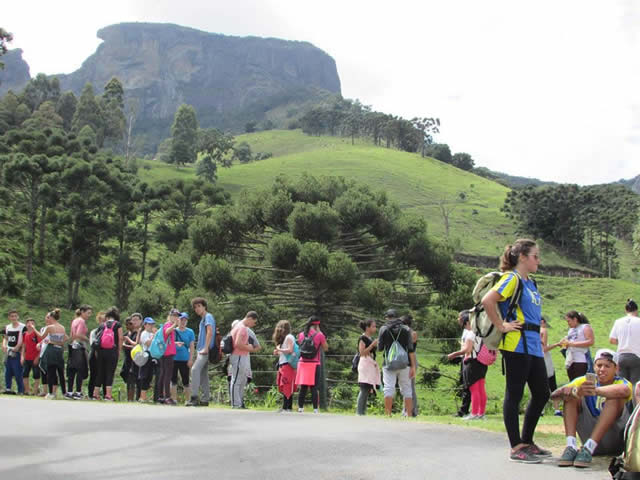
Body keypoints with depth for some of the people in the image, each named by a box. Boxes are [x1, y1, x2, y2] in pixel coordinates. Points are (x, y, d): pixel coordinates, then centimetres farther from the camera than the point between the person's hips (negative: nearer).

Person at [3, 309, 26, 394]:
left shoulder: (23, 327, -6)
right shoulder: (7, 327, 15)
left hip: (17, 353, -6)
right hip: (9, 353, 7)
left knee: (18, 373, -8)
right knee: (7, 372, 8)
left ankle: (21, 391, -2)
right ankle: (8, 388, 16)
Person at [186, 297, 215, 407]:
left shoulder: (208, 317, -5)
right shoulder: (203, 319, 23)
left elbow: (210, 332, -17)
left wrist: (206, 348, -22)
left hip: (205, 350, -10)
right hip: (202, 350, 10)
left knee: (195, 369, -21)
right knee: (203, 373, 9)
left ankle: (194, 397, -26)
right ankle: (205, 399, 11)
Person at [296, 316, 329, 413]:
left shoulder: (301, 335, 6)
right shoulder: (319, 335, -6)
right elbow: (326, 348, 4)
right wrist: (319, 332, 6)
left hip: (303, 363, 4)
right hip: (314, 364, -4)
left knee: (303, 387, 8)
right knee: (314, 388, -1)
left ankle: (300, 408, 8)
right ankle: (315, 409, -3)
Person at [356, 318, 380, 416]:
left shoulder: (371, 338, 18)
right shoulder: (362, 338, -8)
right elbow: (362, 352, -15)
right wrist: (373, 344, -17)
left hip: (372, 365, 9)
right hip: (365, 364, -9)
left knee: (368, 390, 8)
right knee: (364, 389, -12)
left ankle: (363, 411, 11)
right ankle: (359, 412, -10)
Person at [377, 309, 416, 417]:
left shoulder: (384, 329, 2)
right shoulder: (406, 329, 5)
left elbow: (380, 348, 2)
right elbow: (410, 349, -2)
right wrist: (413, 366, -2)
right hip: (404, 364, 1)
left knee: (389, 389, 0)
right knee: (406, 390, 8)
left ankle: (388, 414, -5)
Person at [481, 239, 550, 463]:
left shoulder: (530, 283, 18)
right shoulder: (512, 279, -10)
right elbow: (487, 301, -23)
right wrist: (501, 326, -16)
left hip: (533, 346, 9)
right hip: (516, 345, -9)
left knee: (541, 394, 12)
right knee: (514, 395, -3)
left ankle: (526, 442, 24)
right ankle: (516, 448, 2)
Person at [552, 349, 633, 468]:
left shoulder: (622, 383, -7)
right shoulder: (586, 380, 2)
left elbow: (624, 390, -36)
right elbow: (554, 394, -15)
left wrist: (596, 391, -51)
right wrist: (575, 391, -38)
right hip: (590, 433, 3)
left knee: (615, 396, -25)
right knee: (570, 393, -12)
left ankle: (588, 448, -34)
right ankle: (571, 446, -29)